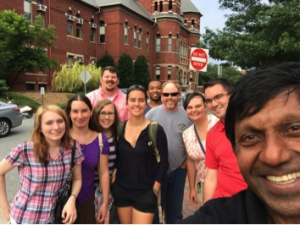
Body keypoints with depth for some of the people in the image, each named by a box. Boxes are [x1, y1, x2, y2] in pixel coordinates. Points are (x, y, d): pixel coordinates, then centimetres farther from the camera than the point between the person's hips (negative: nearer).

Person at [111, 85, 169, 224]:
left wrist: (155, 189, -7)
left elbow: (163, 163, -6)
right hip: (121, 190, 4)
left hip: (145, 192, -3)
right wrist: (113, 179, 0)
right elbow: (115, 158, 10)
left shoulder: (156, 130, -10)